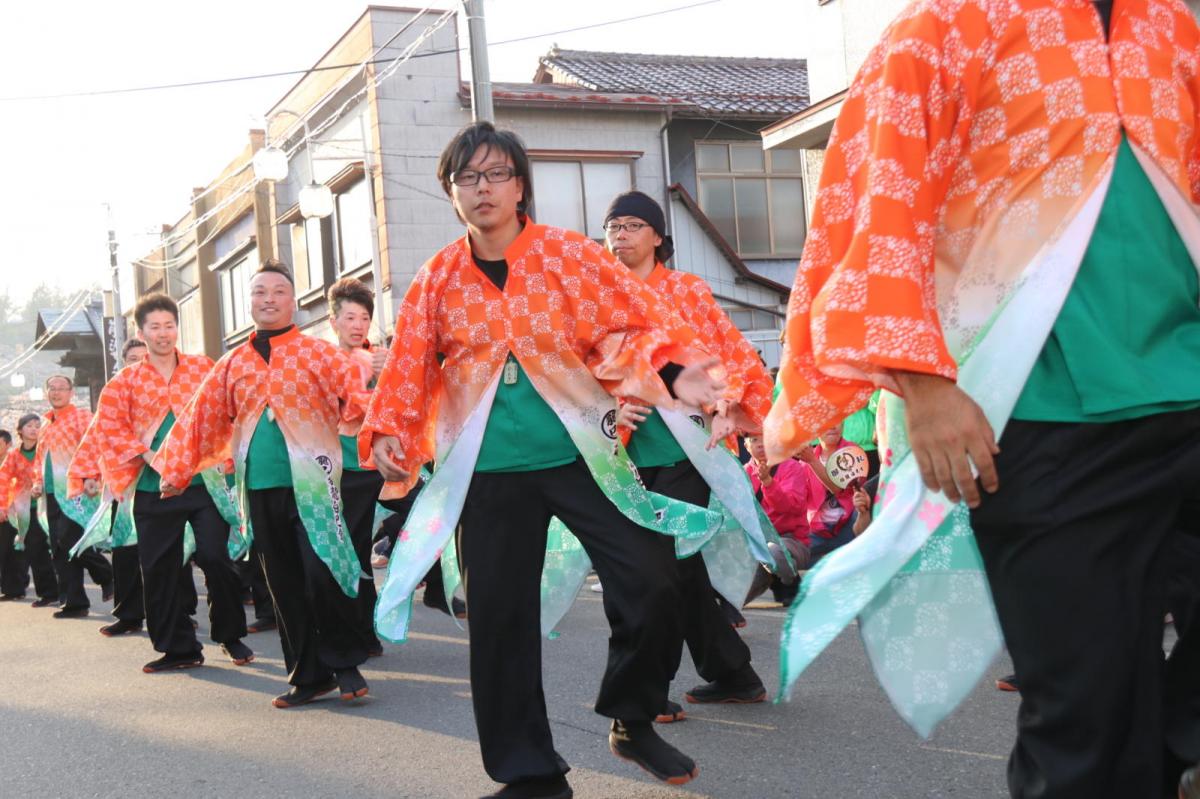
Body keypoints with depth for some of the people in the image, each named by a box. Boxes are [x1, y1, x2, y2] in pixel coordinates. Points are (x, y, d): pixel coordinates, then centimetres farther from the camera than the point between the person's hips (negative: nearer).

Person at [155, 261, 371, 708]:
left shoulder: (317, 353, 2)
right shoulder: (232, 365, 13)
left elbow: (357, 397, -11)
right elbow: (202, 420, 14)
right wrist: (177, 472, 11)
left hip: (311, 483, -4)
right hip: (260, 490, 4)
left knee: (322, 574, -13)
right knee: (285, 586, 8)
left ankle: (345, 663, 6)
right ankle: (307, 676, 18)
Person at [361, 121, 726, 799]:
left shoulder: (569, 254, 0)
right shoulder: (437, 282, 5)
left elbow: (632, 324, -6)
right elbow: (408, 373, 6)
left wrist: (673, 372, -22)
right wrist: (388, 436, -9)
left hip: (581, 458, -1)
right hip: (490, 474, 1)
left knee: (652, 585, -8)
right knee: (499, 617, 2)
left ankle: (634, 722, 19)